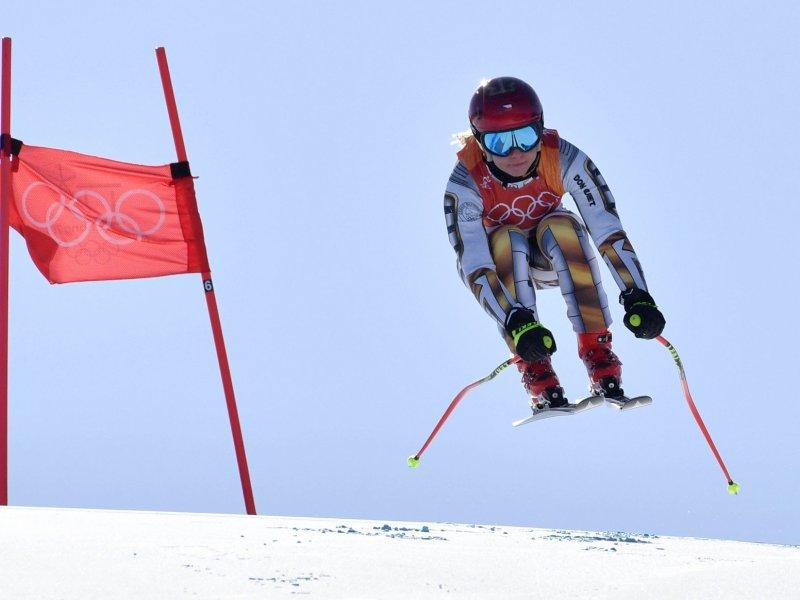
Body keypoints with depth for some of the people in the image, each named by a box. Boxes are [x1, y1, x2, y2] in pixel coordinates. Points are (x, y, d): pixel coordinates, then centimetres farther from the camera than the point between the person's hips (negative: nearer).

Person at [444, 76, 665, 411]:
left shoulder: (563, 159, -28)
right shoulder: (465, 183, -32)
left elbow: (608, 229, -31)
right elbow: (472, 265, -38)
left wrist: (638, 298, -43)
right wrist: (516, 322, -51)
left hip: (555, 256, 1)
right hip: (503, 261, -1)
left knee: (562, 227, -33)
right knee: (506, 241, -35)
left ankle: (599, 356, -29)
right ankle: (536, 373, -31)